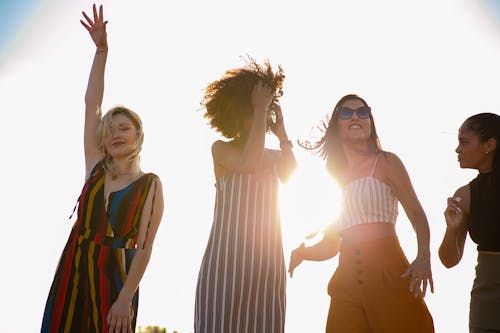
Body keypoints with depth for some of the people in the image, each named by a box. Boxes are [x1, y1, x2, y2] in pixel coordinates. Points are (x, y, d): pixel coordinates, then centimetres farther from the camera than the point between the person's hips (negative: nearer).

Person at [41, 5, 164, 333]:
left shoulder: (151, 185, -2)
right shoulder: (96, 169, 9)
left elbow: (144, 246, -9)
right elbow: (91, 104, 6)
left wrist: (126, 298, -18)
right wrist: (101, 49, 2)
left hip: (115, 276, -4)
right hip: (72, 270, 4)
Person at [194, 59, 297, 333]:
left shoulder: (275, 157, 17)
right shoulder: (222, 149, 7)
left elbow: (292, 176, -4)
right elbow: (249, 162, -14)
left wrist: (281, 130, 3)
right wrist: (260, 110, -6)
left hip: (267, 263, 4)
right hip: (226, 259, -3)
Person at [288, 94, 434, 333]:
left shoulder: (386, 162, 5)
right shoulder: (335, 177, 17)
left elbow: (416, 213, -2)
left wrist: (423, 256, -20)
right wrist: (300, 254, -1)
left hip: (388, 274, -3)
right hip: (346, 282, 4)